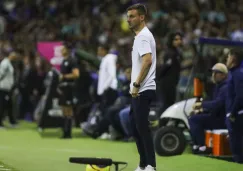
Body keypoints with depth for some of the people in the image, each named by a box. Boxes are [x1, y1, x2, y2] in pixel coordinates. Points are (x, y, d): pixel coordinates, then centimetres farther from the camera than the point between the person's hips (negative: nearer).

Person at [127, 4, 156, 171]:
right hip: (139, 91, 11)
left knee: (142, 127, -11)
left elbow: (148, 60, -26)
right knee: (136, 127, 11)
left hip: (143, 90, -11)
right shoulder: (140, 36, 19)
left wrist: (136, 84, -24)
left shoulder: (143, 36, -13)